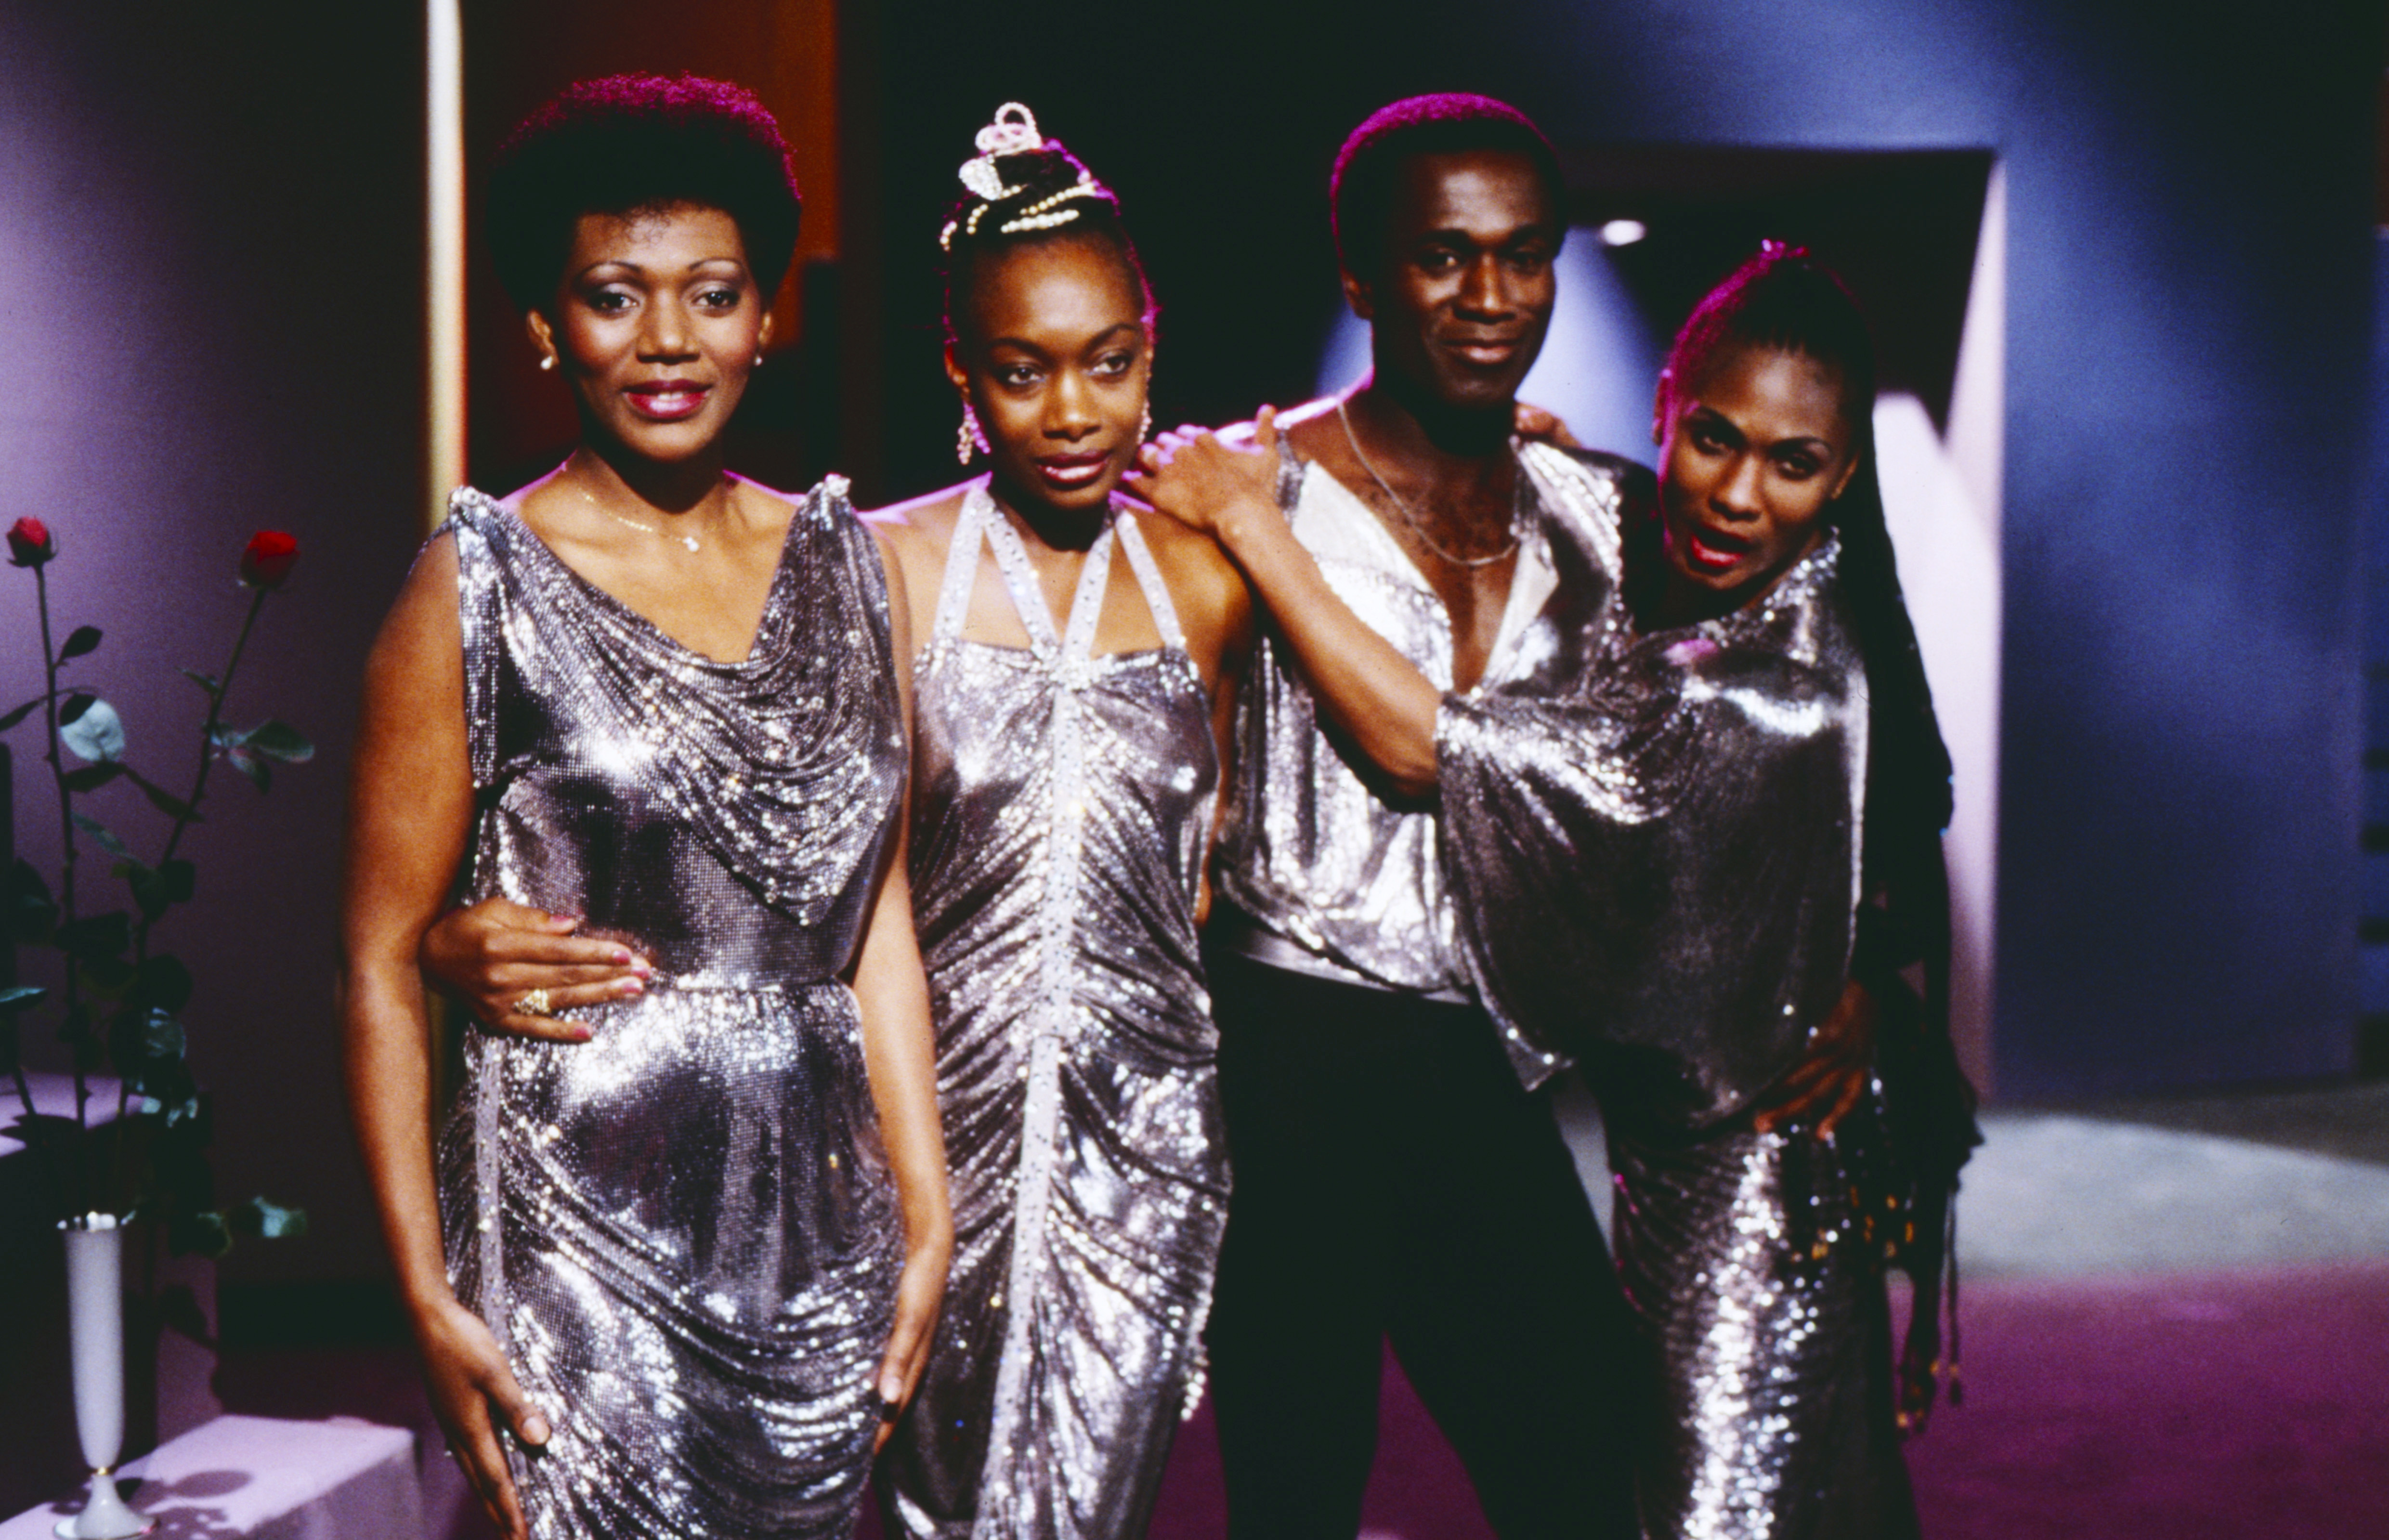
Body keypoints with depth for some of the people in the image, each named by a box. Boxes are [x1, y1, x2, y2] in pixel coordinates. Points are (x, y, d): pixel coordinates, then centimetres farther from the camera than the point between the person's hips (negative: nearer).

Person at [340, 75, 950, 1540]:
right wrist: (428, 1294, -10)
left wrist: (926, 1213, 7)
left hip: (817, 1227, 4)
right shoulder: (482, 584, -5)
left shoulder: (851, 564, 7)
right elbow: (383, 963, -5)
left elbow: (875, 910, 10)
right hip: (580, 1231, -4)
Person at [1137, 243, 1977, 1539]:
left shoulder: (1792, 687, -30)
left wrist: (1247, 520, -24)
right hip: (1663, 1121, 9)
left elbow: (1427, 744, -29)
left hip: (1748, 1143, -9)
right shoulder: (1641, 550, -6)